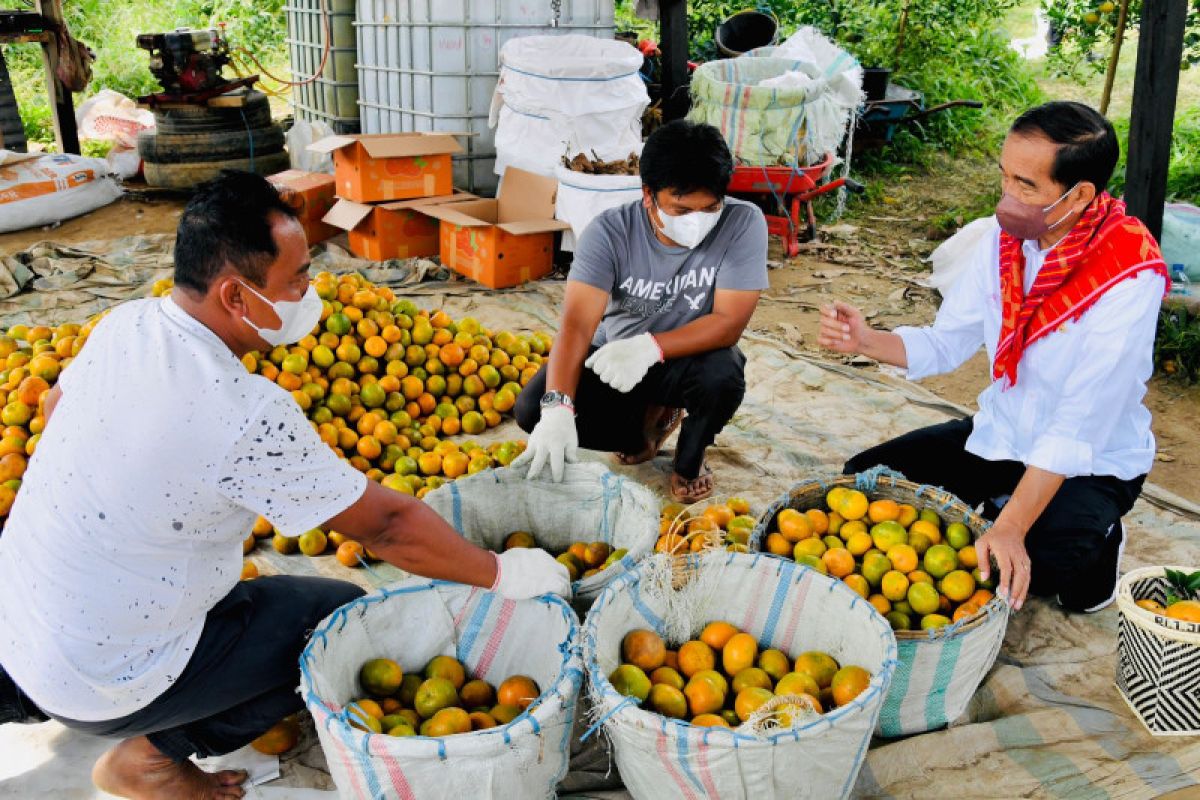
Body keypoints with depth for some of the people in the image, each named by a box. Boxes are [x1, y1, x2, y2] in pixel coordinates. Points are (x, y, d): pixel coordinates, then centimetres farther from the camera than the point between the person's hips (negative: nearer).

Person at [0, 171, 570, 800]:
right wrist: (502, 574, -10)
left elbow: (56, 408, 13)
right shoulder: (247, 416, -30)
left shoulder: (127, 323, -7)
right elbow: (386, 527, -23)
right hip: (99, 687, -7)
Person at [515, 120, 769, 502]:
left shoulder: (743, 224, -23)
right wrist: (557, 408, -46)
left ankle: (690, 459, 0)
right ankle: (648, 423, 10)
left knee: (722, 375, -37)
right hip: (615, 353, 2)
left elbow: (729, 321, -24)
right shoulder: (610, 231, -22)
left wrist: (652, 347, -39)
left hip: (687, 356, -1)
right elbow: (577, 325, -30)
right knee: (532, 409, -19)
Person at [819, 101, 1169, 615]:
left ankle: (1095, 548, 5)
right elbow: (945, 344, -1)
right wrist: (867, 342, -21)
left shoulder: (1129, 277, -27)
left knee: (1045, 564, -32)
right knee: (864, 479, -3)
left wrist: (1010, 529, -35)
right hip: (1000, 434, 6)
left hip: (1090, 463, -5)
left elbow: (1078, 428, -30)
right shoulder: (1005, 237, -9)